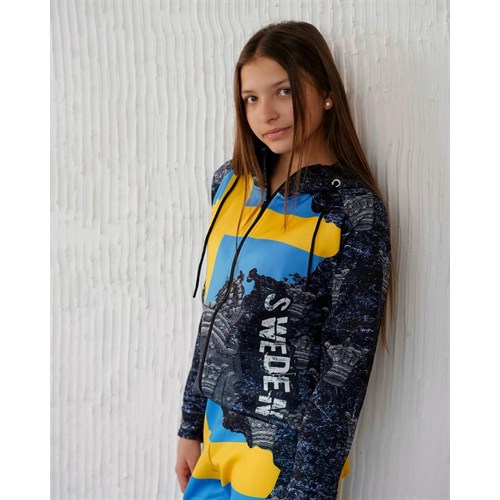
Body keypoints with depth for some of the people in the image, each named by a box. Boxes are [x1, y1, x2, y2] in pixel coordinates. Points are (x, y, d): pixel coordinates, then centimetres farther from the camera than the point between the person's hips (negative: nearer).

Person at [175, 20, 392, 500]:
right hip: (216, 436, 5)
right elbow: (215, 312, 9)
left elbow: (345, 365, -14)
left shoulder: (353, 210, -13)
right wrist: (192, 424, 11)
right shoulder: (231, 182, 3)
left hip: (287, 453, -5)